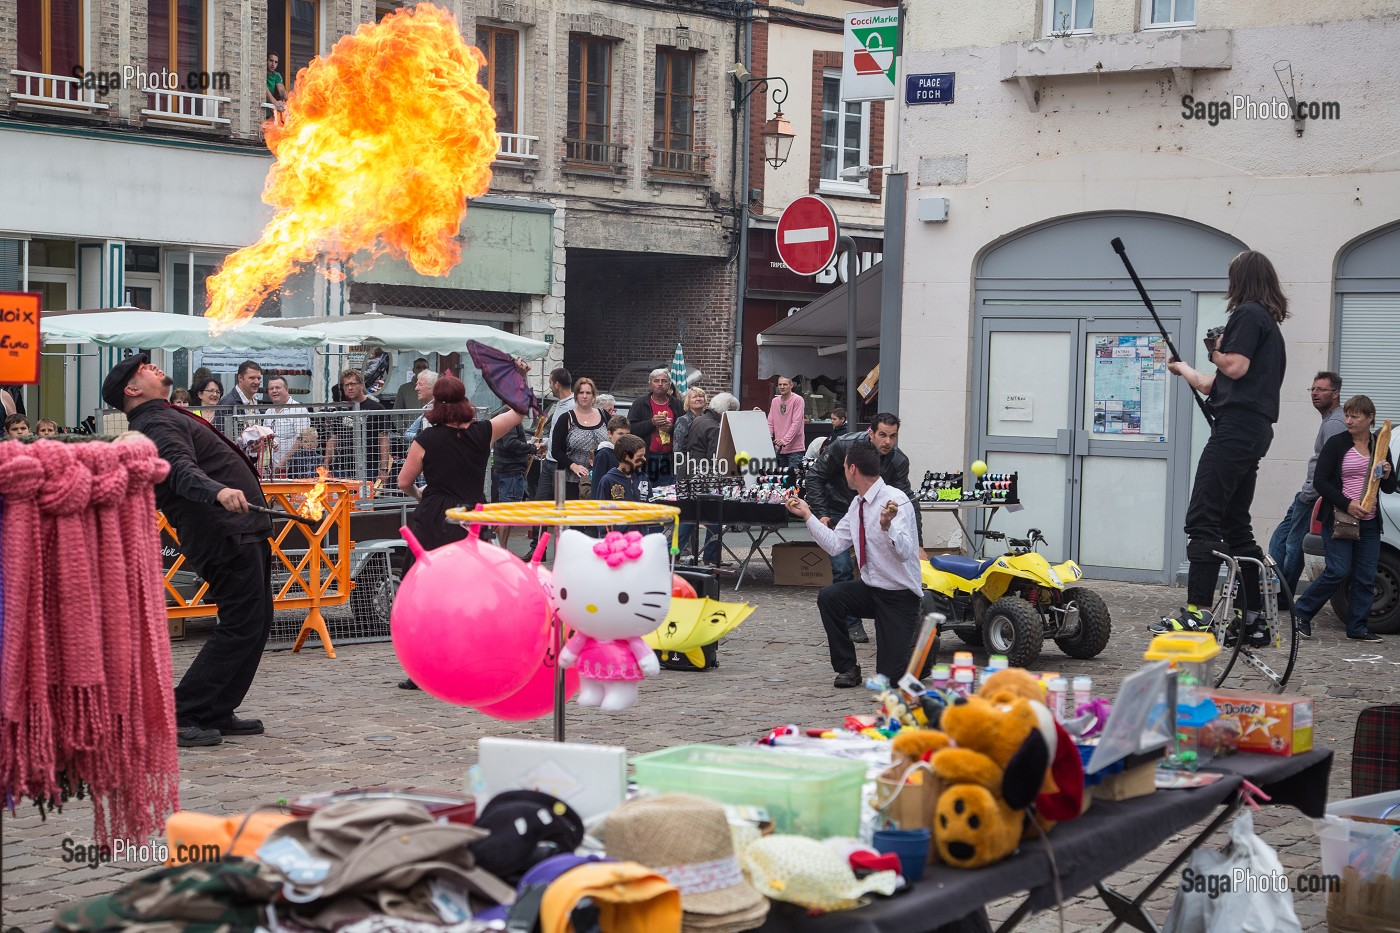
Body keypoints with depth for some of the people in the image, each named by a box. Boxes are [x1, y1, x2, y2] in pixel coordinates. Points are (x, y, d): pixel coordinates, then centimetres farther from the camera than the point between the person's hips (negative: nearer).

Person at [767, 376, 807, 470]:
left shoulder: (798, 400, -8)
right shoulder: (775, 401, 11)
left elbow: (796, 423, -16)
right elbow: (770, 423, 11)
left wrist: (785, 440, -25)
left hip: (794, 448, -6)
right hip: (779, 448, 6)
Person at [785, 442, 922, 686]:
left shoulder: (895, 500, -20)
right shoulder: (857, 504, 4)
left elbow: (903, 553, -31)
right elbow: (834, 545, 5)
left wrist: (887, 526, -49)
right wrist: (807, 515, 2)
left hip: (900, 595, -7)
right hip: (870, 588, 7)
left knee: (889, 676, -11)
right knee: (828, 596, -22)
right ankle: (848, 668, -5)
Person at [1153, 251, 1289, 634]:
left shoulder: (1247, 314, -4)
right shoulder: (1270, 322, 24)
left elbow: (1235, 368, -18)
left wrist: (1215, 350, 3)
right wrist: (1183, 369, 45)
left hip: (1236, 429, -10)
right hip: (1256, 432, 10)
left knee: (1202, 519, -14)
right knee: (1235, 523, 13)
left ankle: (1197, 612, -22)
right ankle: (1255, 615, 13)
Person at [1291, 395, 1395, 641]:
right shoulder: (1336, 444, -2)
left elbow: (1390, 488, 18)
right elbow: (1320, 481, -8)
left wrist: (1387, 475, -6)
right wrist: (1347, 504, -17)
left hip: (1369, 523, 5)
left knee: (1365, 577, 2)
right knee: (1338, 571, -11)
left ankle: (1357, 628, 10)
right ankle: (1302, 611, 5)